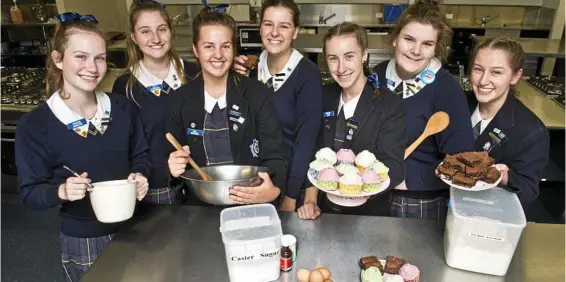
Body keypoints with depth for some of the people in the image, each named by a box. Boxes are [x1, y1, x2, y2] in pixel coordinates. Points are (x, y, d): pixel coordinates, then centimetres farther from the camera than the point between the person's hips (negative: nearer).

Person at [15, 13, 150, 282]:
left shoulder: (121, 108, -4)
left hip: (131, 231, 3)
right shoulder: (35, 124, -13)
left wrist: (140, 175, -15)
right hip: (82, 243, -3)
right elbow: (30, 192, -9)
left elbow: (140, 155, 6)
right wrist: (61, 191, -29)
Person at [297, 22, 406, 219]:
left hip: (369, 215, -2)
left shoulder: (390, 105, -10)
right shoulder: (324, 96, 3)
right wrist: (310, 200, -6)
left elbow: (393, 167, -17)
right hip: (325, 210, 3)